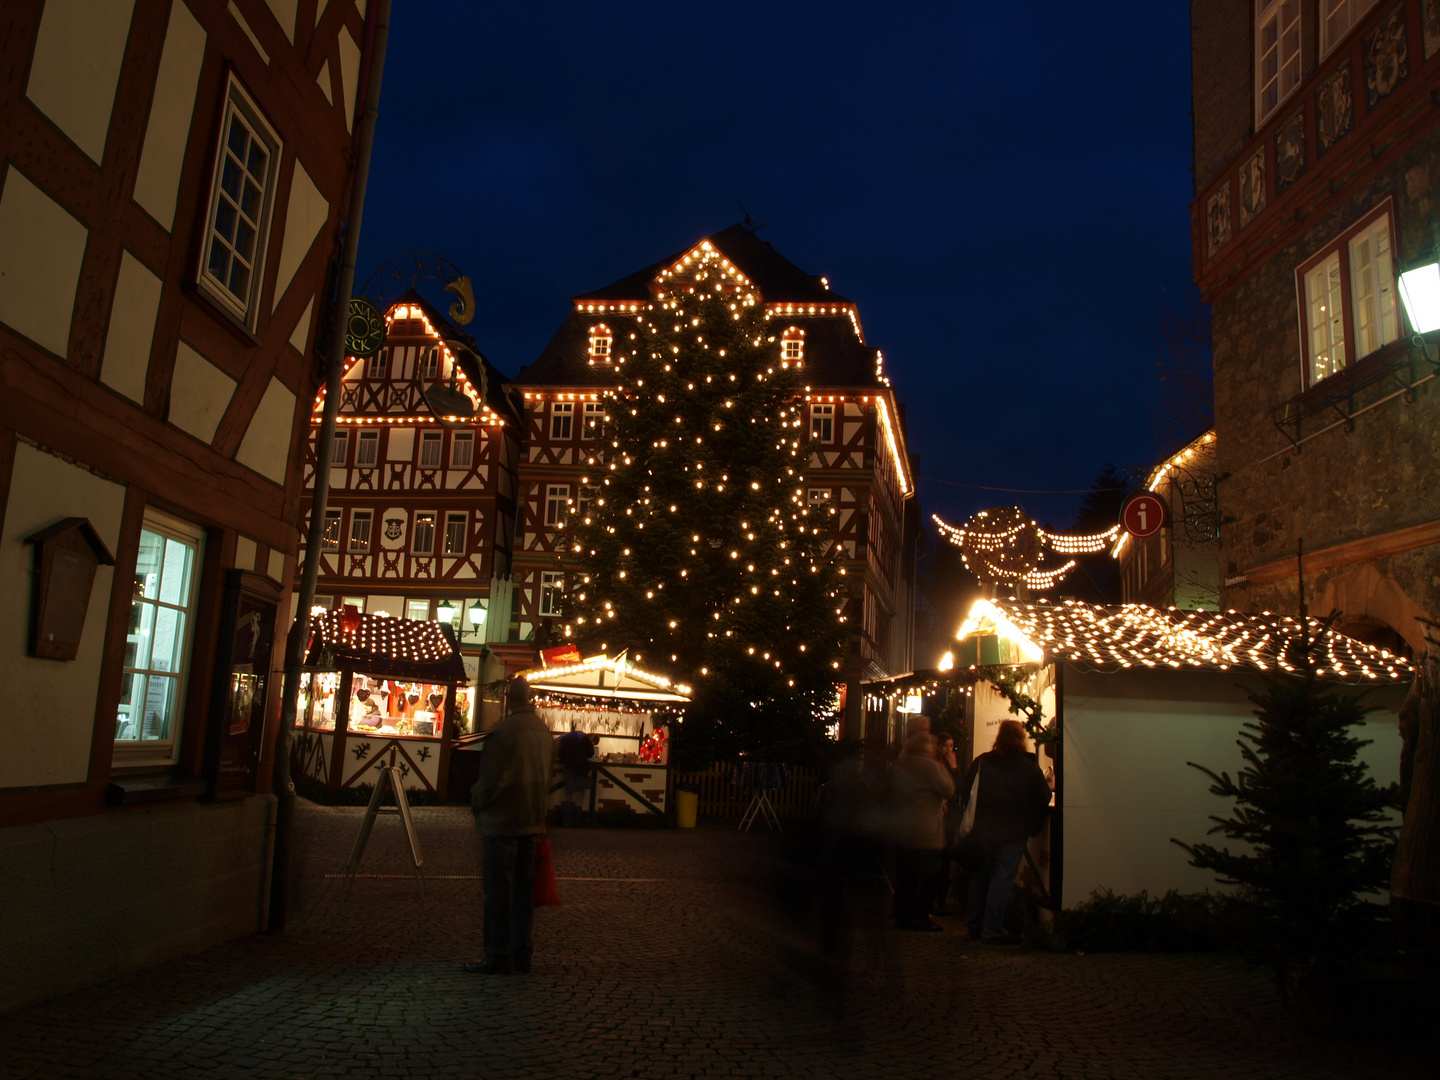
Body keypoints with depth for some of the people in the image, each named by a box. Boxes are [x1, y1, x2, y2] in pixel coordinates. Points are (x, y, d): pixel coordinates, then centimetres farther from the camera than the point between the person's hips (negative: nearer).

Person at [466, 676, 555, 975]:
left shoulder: (503, 731, -17)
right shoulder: (544, 730, 7)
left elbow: (491, 779, -16)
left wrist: (476, 804, 1)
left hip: (502, 821, -7)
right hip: (532, 821, 7)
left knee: (498, 890, 0)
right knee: (524, 888, 12)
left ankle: (498, 958, 4)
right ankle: (521, 954, 18)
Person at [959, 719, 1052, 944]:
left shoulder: (982, 761, -5)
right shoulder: (1030, 766, -10)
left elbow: (964, 790, 0)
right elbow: (1044, 799, -6)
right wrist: (1034, 826, 10)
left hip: (983, 830, 3)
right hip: (1014, 833, -3)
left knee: (979, 877, 16)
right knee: (1002, 880, 2)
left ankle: (975, 926, 23)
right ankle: (992, 930, 2)